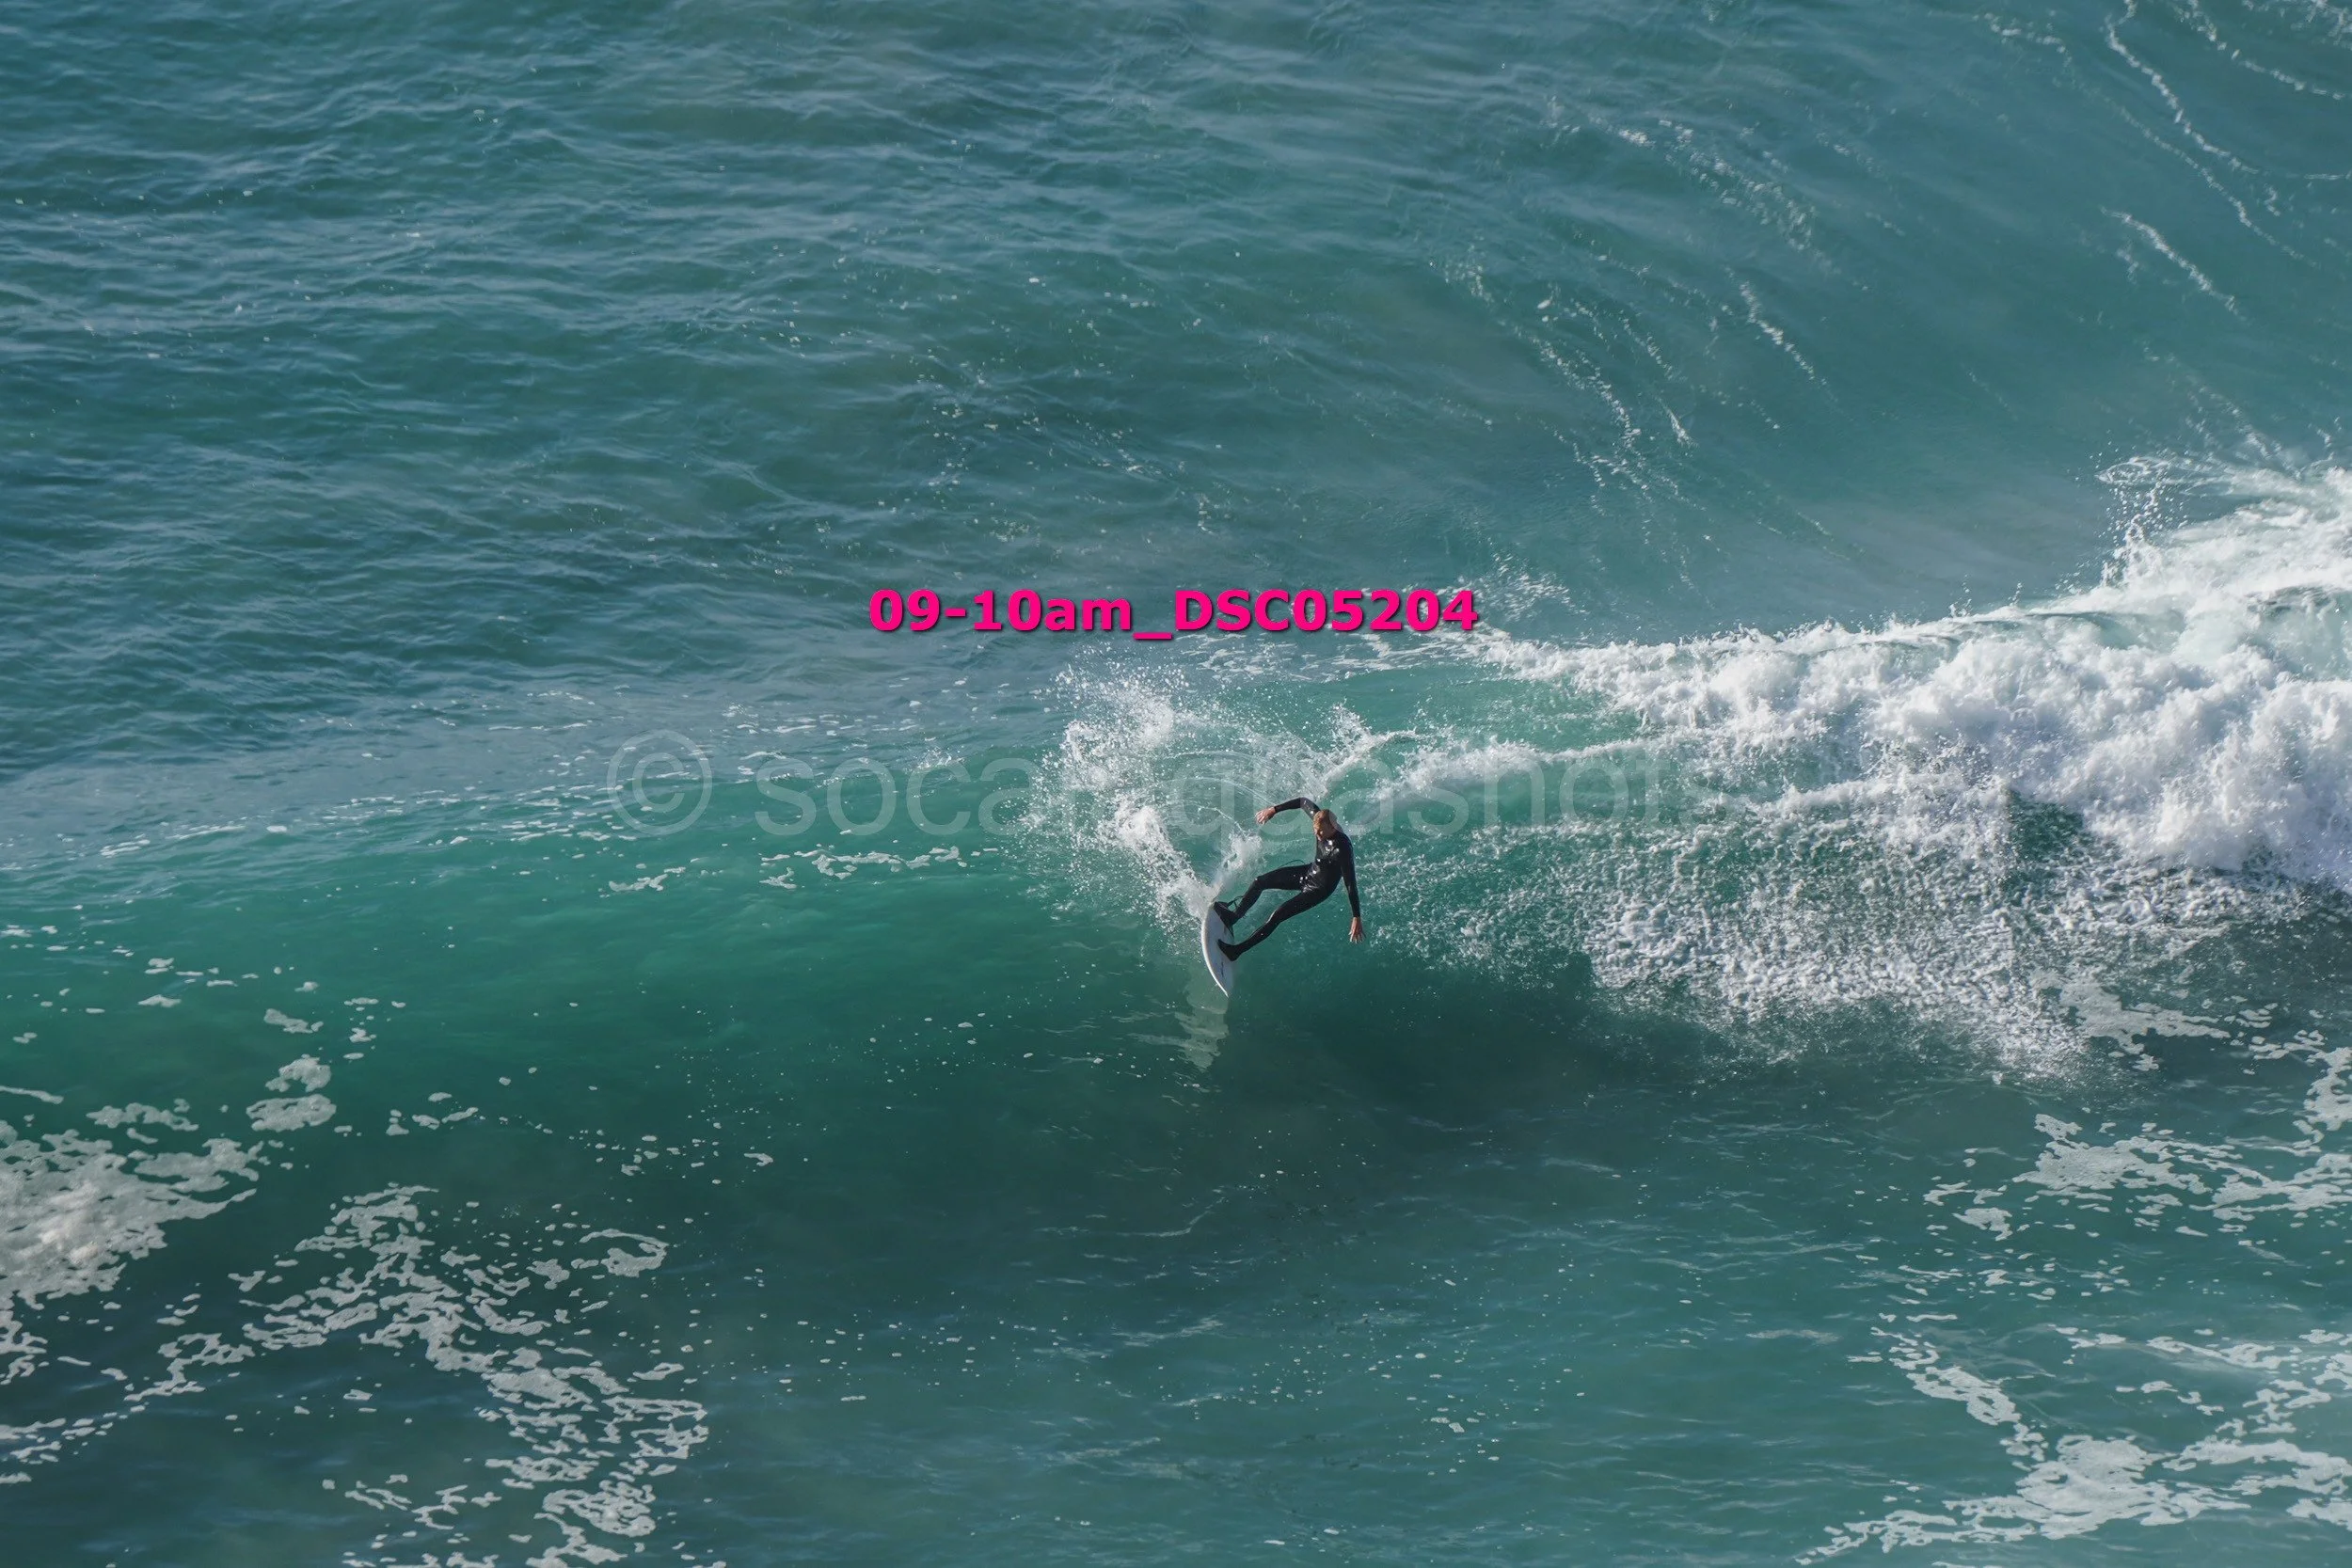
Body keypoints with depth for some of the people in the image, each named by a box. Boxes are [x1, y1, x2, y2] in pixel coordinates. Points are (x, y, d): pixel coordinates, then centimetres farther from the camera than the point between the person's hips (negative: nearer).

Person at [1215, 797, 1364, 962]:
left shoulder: (1342, 849, -38)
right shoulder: (1321, 818, -19)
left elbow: (1351, 885, -36)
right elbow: (1303, 802, 0)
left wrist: (1357, 918, -36)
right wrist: (1274, 810, 2)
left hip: (1319, 888, -8)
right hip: (1310, 871, 8)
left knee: (1276, 917, -13)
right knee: (1259, 882, 9)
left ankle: (1237, 950, -1)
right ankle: (1233, 916, 31)